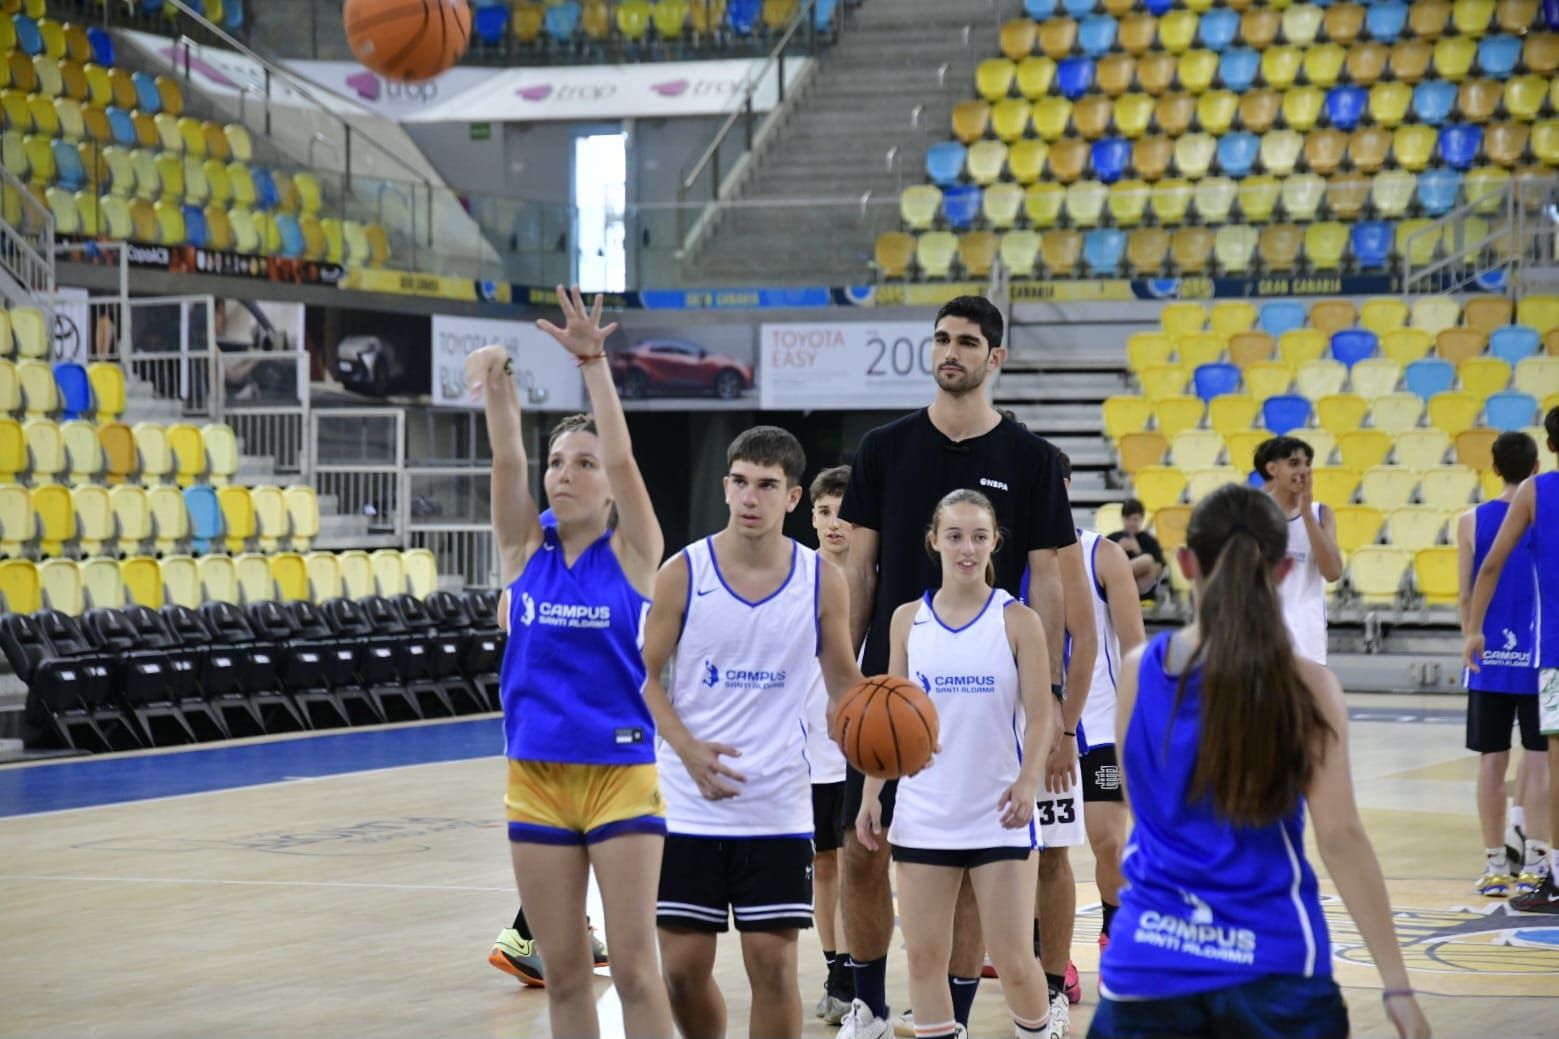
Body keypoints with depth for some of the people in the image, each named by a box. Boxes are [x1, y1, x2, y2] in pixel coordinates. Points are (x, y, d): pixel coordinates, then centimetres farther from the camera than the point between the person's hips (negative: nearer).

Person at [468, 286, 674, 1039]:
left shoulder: (632, 554, -2)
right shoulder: (525, 551, 5)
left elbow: (622, 457, -17)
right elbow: (508, 462, -9)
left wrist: (594, 364, -28)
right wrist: (497, 389, -26)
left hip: (622, 776, -3)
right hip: (537, 778, 3)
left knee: (634, 968, -3)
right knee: (563, 970, 8)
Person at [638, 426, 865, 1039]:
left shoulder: (821, 581, -1)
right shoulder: (684, 572, -4)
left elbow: (843, 678, 8)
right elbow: (646, 676, 0)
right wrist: (689, 750, -16)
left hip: (778, 808, 0)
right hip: (689, 804, 0)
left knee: (773, 963, -2)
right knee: (683, 964, 2)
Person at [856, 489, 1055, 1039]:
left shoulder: (1017, 620, -3)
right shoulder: (908, 619, 4)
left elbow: (1040, 714, -6)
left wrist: (1029, 780, -22)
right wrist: (872, 792, 4)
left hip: (998, 817, -3)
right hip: (923, 814, 3)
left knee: (1014, 962, -3)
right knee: (924, 957, 3)